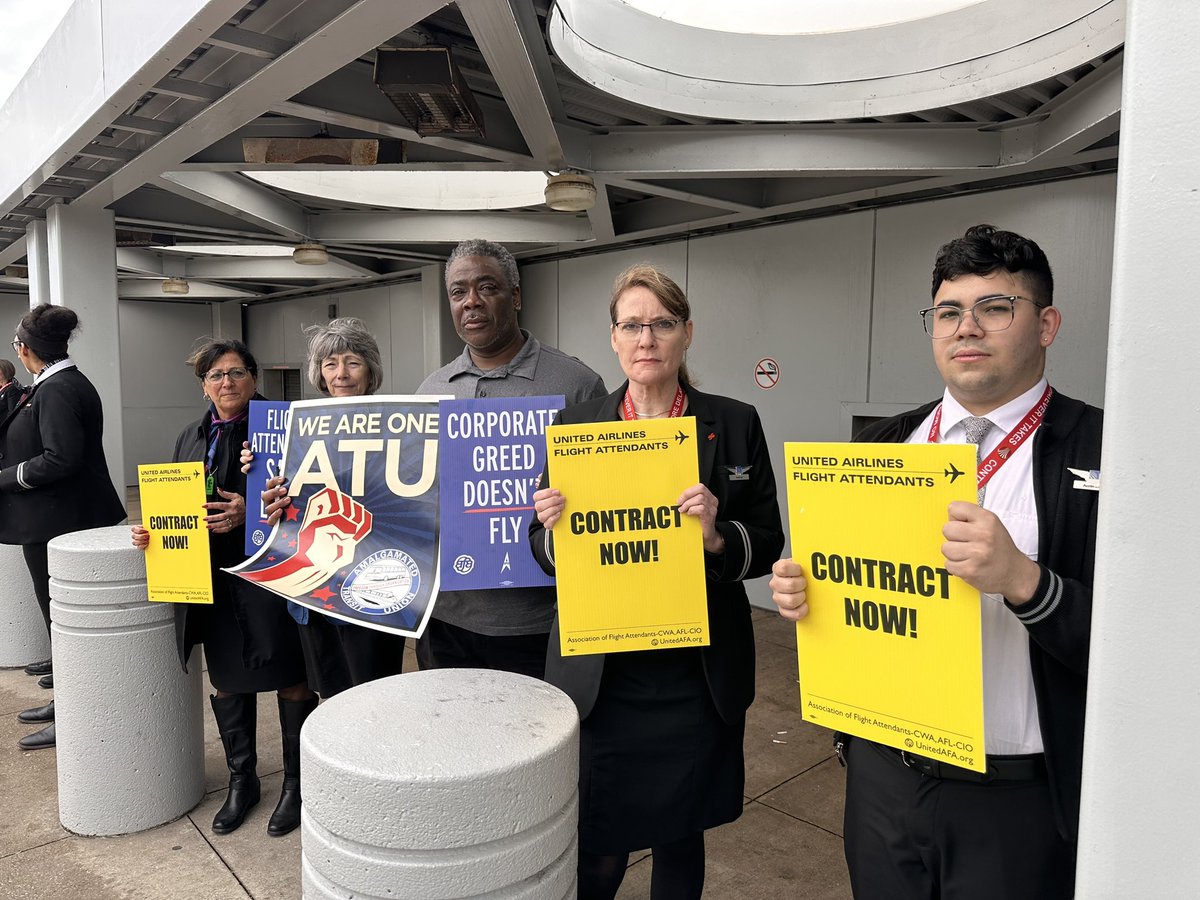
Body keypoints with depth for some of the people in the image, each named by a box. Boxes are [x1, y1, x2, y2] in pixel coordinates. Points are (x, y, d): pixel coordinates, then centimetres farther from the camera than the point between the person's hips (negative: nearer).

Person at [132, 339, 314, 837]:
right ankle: (241, 781, 32)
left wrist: (250, 513, -22)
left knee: (290, 678, 3)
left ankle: (297, 782, 20)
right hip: (212, 577, 6)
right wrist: (150, 529, 3)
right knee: (227, 681, 15)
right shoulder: (192, 437, 15)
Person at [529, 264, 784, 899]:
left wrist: (718, 538, -18)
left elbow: (768, 544, 2)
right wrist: (554, 529, -15)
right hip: (599, 676, 0)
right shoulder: (576, 424, 1)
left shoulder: (735, 424, -1)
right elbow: (544, 550, 7)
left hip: (696, 680, 1)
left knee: (680, 840, 17)